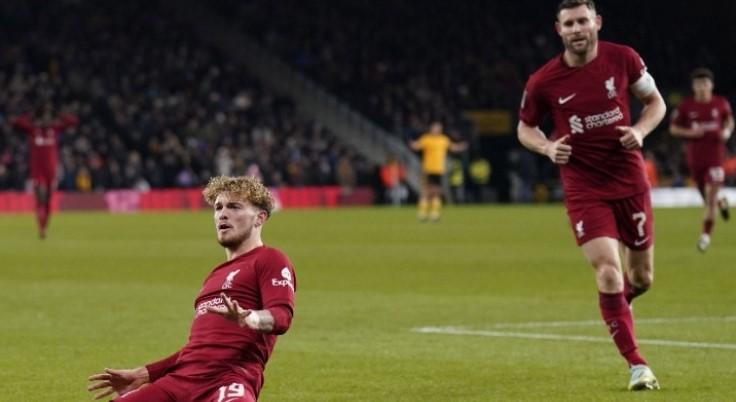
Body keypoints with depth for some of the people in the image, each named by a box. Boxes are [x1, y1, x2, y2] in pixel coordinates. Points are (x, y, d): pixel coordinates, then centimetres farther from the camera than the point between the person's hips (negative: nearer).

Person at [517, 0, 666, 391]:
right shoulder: (543, 82, -8)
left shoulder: (623, 58, -5)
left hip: (630, 182, 2)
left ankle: (615, 305, 47)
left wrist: (640, 130, -11)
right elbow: (525, 127, 8)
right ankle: (637, 365, -9)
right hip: (583, 189, -2)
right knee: (608, 272, -17)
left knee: (641, 278, 10)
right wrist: (548, 147, -13)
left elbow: (655, 102, 9)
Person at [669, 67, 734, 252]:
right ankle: (722, 203, 47)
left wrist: (727, 131, -4)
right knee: (707, 198, 11)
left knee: (710, 197, -12)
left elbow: (729, 119, 17)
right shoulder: (686, 106, -3)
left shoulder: (721, 103, -2)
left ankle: (706, 234, -5)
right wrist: (690, 133, -15)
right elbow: (673, 128, 3)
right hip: (695, 158, 2)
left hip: (715, 156, -2)